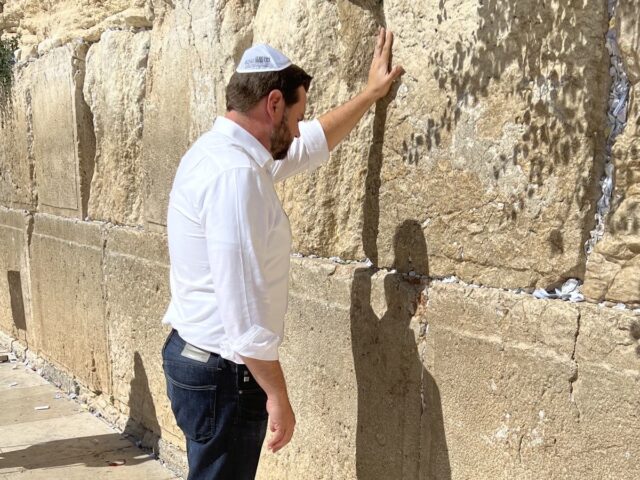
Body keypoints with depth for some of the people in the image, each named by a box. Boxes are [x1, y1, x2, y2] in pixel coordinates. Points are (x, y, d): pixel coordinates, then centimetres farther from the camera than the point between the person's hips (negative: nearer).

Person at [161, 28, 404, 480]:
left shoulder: (226, 150, 8)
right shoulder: (234, 174, -24)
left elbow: (314, 142, 24)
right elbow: (244, 306, -26)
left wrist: (371, 92, 31)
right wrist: (277, 395, -18)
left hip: (199, 356, 10)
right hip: (222, 372, -10)